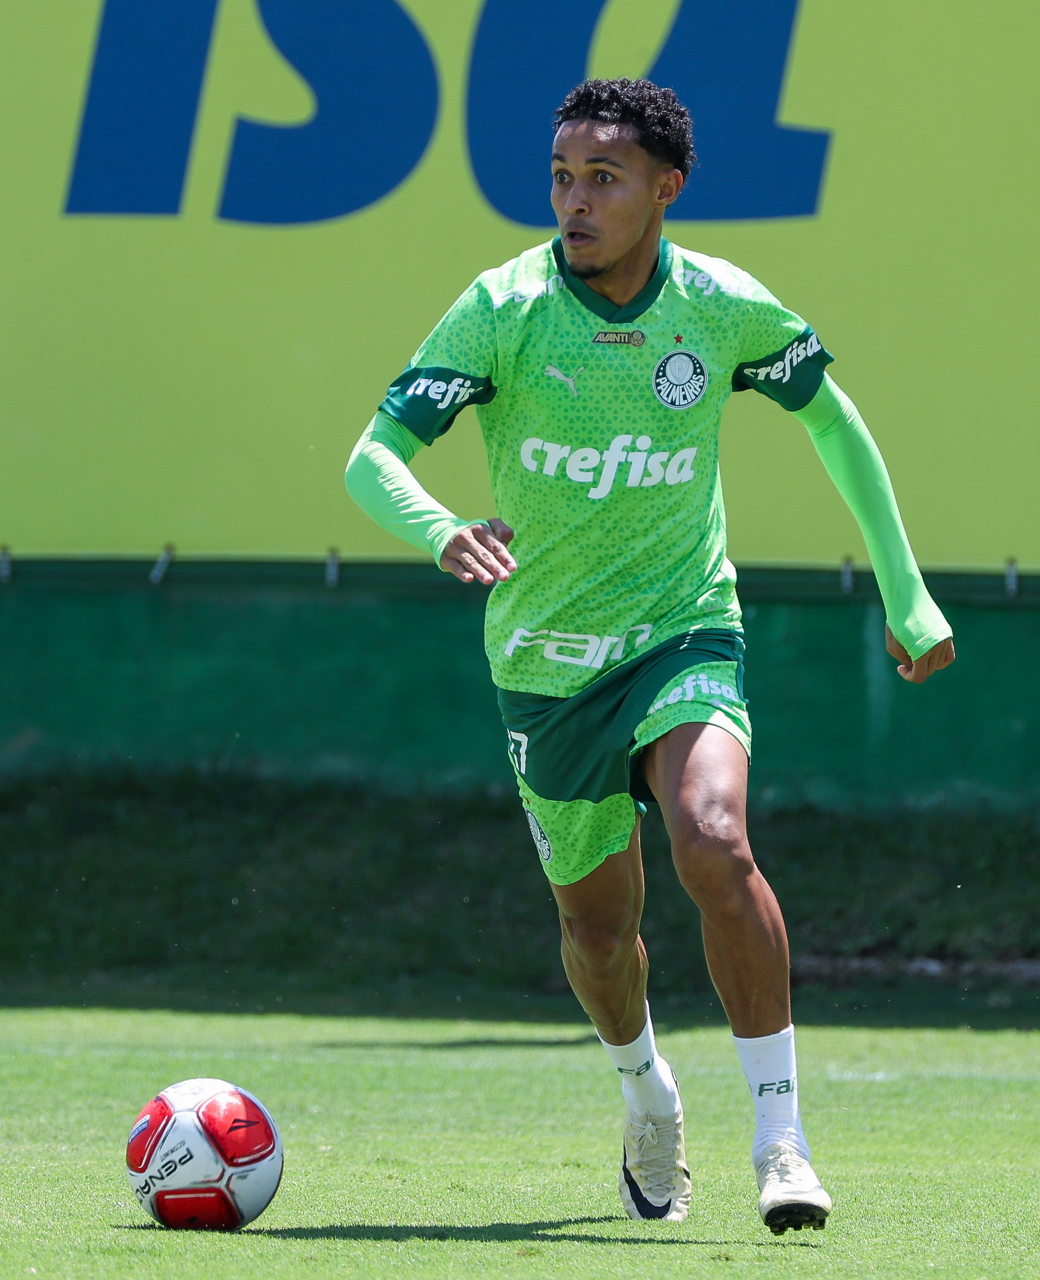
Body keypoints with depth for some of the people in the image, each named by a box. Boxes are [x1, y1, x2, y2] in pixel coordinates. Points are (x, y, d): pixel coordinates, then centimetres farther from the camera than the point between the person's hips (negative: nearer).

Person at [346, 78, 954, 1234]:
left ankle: (782, 1139, -20)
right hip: (546, 658, 1)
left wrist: (906, 596, 11)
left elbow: (831, 419, 10)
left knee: (715, 847, -28)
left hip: (685, 631, -1)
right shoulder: (505, 309, -14)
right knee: (597, 921, 13)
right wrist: (441, 533, -43)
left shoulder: (724, 308, -9)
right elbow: (372, 458, -20)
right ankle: (646, 1094, 46)